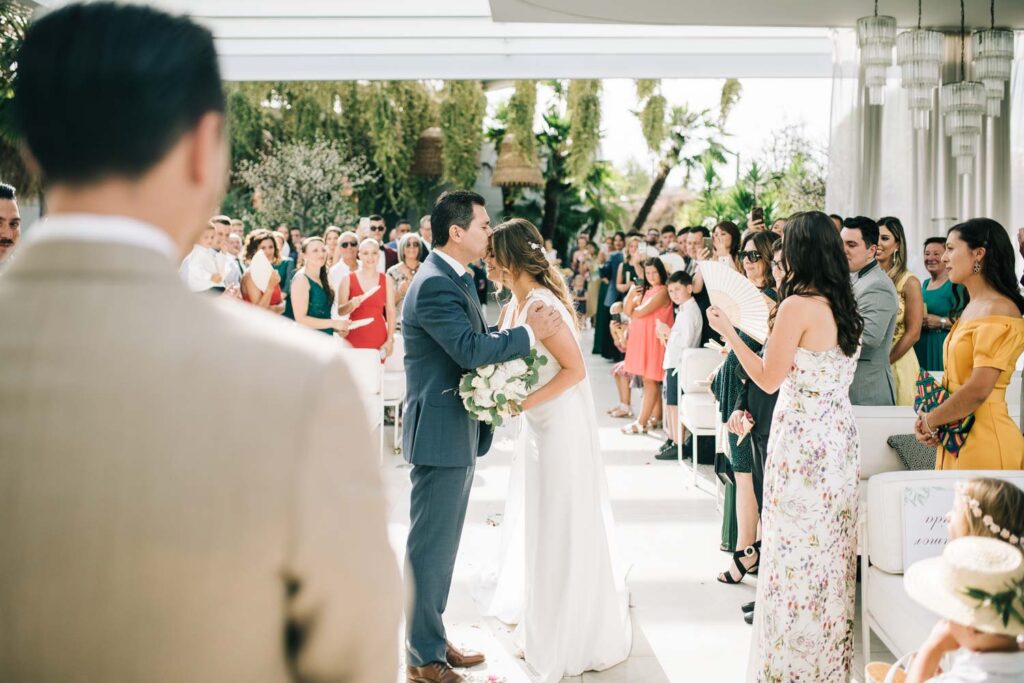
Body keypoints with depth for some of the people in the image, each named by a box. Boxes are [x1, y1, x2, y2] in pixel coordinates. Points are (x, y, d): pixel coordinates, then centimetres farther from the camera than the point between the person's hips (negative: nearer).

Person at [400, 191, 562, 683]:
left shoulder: (453, 278, 14)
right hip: (441, 434, -11)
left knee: (442, 545, 18)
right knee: (431, 546, 0)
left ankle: (432, 639, 30)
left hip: (457, 432, 11)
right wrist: (530, 333, -18)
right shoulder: (435, 285, -20)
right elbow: (470, 349, -28)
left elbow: (476, 338, 11)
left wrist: (526, 327, -3)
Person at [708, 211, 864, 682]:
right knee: (832, 550, 15)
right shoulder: (845, 308, 8)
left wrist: (729, 332, -3)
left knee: (798, 551, 1)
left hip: (803, 440, -8)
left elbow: (769, 379, -12)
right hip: (840, 435, 8)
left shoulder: (798, 306, -15)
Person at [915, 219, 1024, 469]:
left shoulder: (998, 310, -14)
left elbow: (978, 390, -21)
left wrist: (930, 420, -7)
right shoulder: (972, 307, 15)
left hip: (984, 439, -8)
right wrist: (930, 418, 0)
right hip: (956, 437, 8)